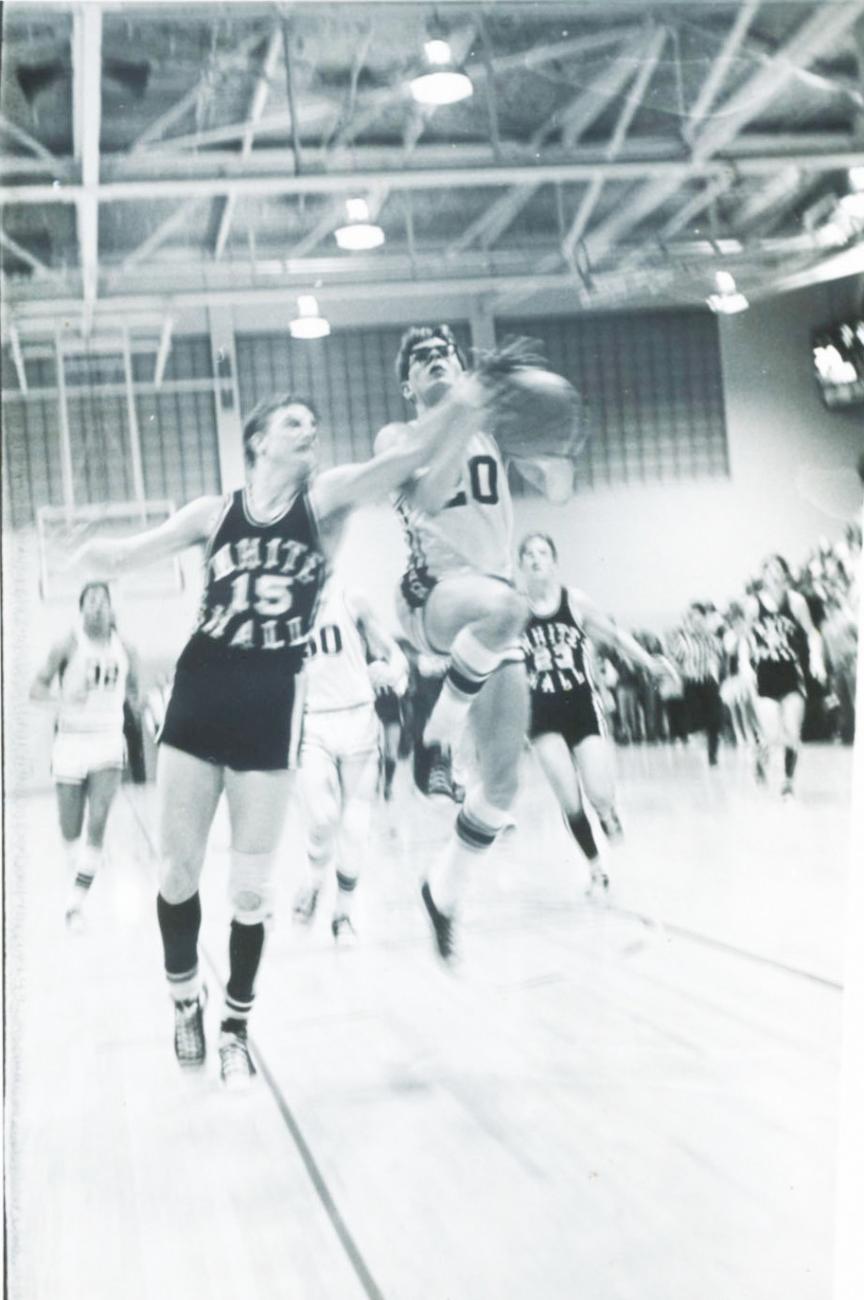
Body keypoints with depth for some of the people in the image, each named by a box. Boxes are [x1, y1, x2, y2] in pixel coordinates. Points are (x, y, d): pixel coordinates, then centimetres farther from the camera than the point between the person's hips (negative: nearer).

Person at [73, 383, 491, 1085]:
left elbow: (414, 456, -17)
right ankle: (186, 997, 30)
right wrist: (98, 552, -16)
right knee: (179, 869, 6)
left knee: (251, 886, 2)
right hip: (199, 696, 1)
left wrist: (464, 404, -36)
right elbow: (129, 553, 7)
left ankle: (237, 1024, 22)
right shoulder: (214, 512, 2)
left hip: (271, 706, -1)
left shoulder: (325, 500, -3)